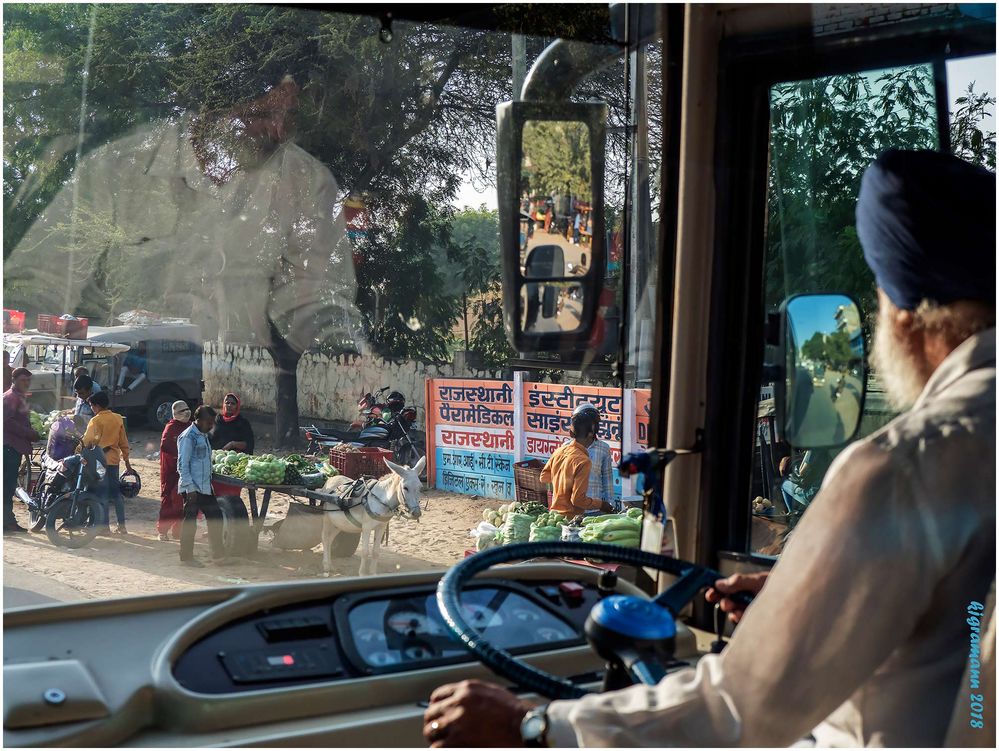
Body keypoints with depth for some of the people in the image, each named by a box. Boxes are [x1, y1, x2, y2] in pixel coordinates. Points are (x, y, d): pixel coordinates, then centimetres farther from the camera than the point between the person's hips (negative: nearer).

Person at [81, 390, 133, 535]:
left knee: (103, 493, -1)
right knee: (116, 492, 12)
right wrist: (126, 460, 20)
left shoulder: (96, 420, -10)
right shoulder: (118, 419, 8)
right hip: (114, 459, 6)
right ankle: (122, 526, 12)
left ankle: (105, 526, 1)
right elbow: (123, 442, 14)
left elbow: (88, 440, -24)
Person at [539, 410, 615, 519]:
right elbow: (578, 499, -22)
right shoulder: (583, 461, -22)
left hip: (554, 511, 8)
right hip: (571, 516, -8)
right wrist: (600, 505, -8)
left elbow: (544, 477, 17)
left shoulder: (560, 451, 0)